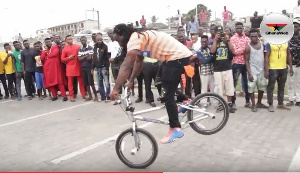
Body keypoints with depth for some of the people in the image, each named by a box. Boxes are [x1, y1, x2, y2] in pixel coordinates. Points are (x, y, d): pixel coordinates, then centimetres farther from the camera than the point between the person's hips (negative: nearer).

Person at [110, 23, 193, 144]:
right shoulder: (140, 38, 15)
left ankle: (175, 129, 3)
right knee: (164, 84, 25)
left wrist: (115, 90, -25)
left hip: (178, 57, -10)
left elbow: (126, 66, -25)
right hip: (178, 56, 10)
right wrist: (131, 81, 22)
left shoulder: (134, 39, -15)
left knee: (168, 95, -4)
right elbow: (138, 62, 22)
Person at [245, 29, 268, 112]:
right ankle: (253, 105, 10)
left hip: (261, 70, 5)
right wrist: (249, 73, -17)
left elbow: (265, 56, 9)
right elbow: (247, 61, -10)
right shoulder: (248, 47, -9)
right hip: (253, 71, -5)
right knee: (251, 88, -3)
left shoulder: (262, 44, 4)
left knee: (262, 87, 13)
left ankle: (259, 103, 29)